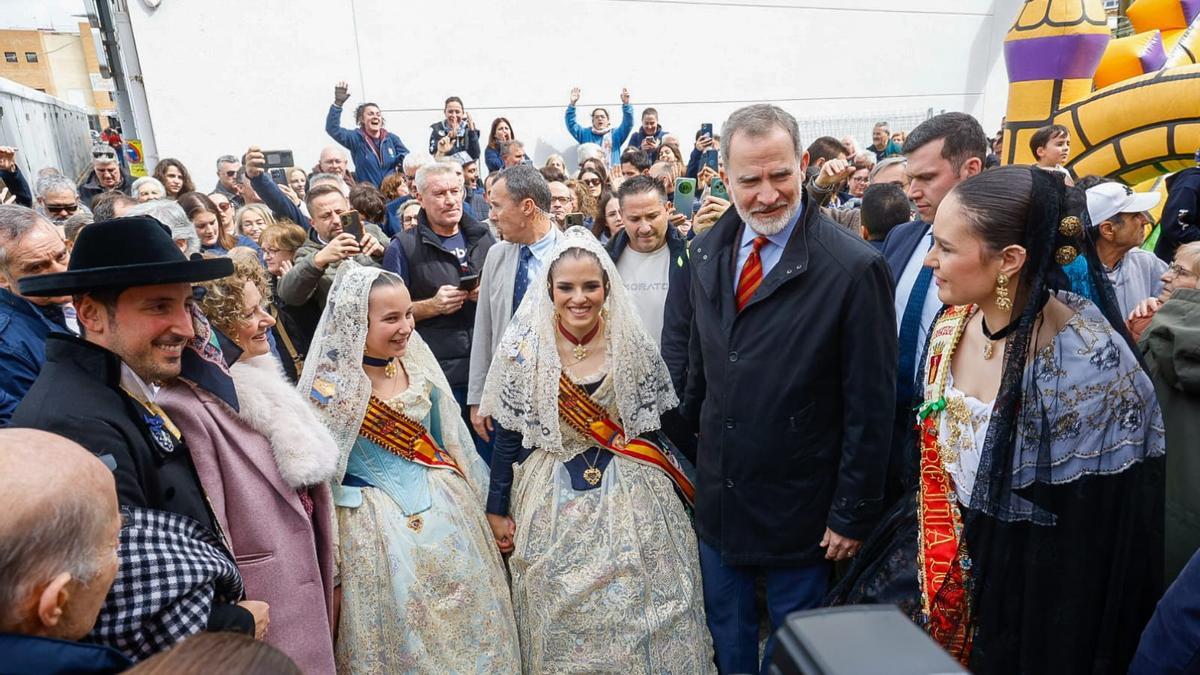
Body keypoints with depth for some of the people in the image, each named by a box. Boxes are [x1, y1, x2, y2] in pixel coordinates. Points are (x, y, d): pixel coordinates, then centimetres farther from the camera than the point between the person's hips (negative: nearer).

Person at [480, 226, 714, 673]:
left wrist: (671, 492, 4)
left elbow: (652, 424, 3)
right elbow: (508, 434, -3)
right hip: (551, 498, 0)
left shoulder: (633, 344, -6)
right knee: (560, 615, 11)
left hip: (631, 494, 1)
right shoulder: (524, 349, -9)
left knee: (637, 607, 8)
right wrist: (497, 509, -1)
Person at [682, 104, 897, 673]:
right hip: (717, 494, 5)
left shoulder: (855, 269, -19)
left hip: (799, 508, -4)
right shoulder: (708, 251, -1)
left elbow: (869, 409, -15)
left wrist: (852, 514, -11)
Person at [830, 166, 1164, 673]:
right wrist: (937, 562, 4)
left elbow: (1102, 542, -18)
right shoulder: (950, 325, -6)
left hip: (1030, 603, -5)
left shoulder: (1091, 363, -25)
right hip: (940, 565, 6)